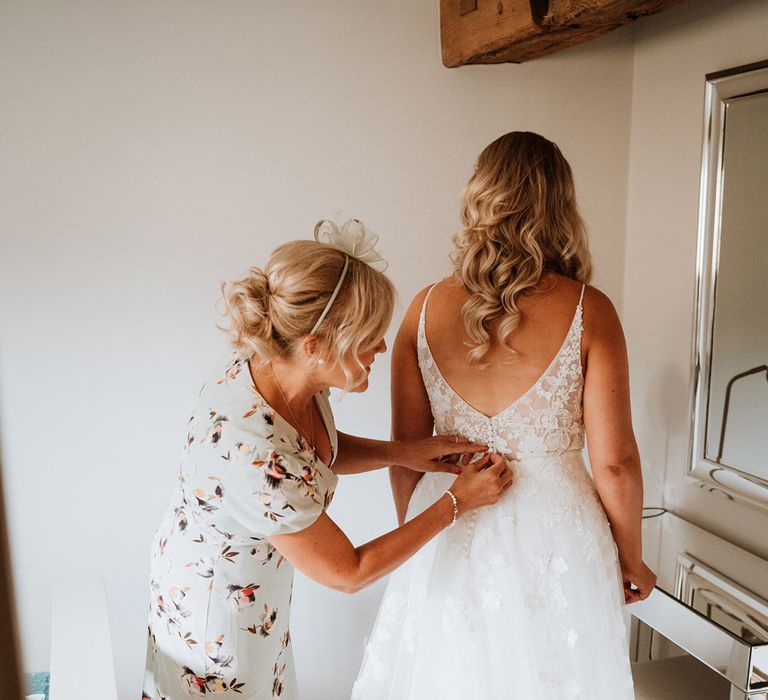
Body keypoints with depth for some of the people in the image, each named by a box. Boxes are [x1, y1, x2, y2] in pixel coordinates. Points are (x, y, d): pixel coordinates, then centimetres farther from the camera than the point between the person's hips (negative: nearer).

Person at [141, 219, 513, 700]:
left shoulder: (275, 366, -18)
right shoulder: (256, 459, -41)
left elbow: (322, 450, 5)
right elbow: (349, 573, -25)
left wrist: (403, 452, -11)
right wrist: (457, 502, -19)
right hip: (217, 602, -7)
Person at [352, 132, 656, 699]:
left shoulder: (426, 308, -7)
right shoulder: (587, 311, -14)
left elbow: (406, 451, -1)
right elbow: (613, 462, -11)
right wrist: (630, 561, 6)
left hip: (450, 540, 2)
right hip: (552, 540, -2)